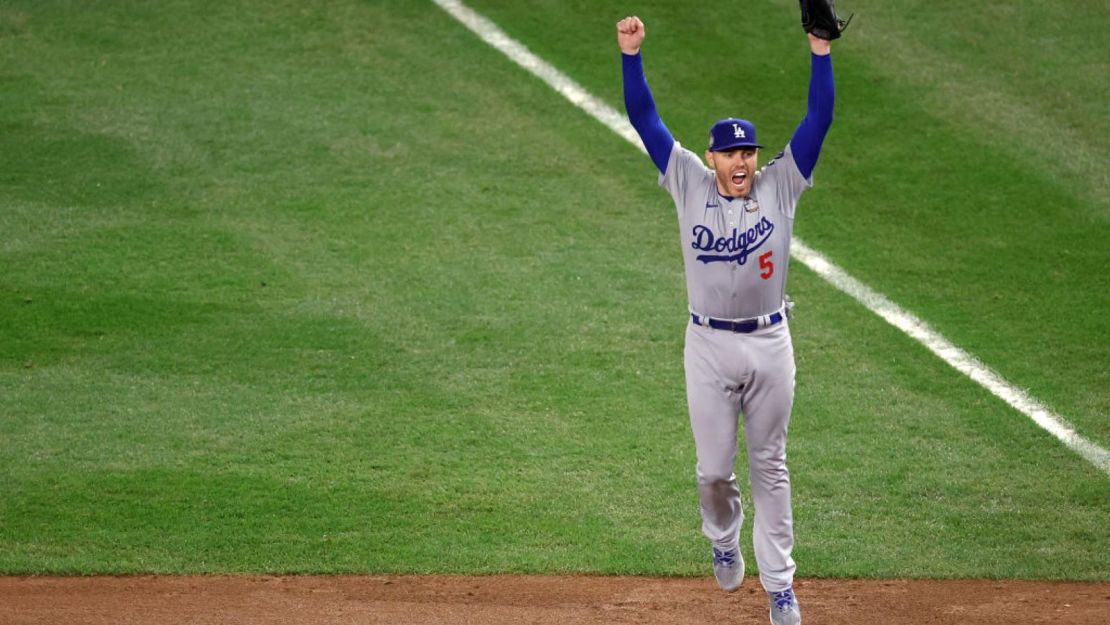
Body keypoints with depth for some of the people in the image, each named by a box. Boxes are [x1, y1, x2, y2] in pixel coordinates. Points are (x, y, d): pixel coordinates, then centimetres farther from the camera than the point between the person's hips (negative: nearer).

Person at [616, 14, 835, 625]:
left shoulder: (780, 186, -1)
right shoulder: (690, 184, 0)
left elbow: (819, 118, -7)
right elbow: (643, 118, -3)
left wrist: (820, 50, -18)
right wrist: (630, 53, -13)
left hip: (770, 344, 0)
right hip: (709, 346, 0)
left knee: (769, 469, 8)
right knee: (713, 469, 4)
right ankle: (723, 541, 36)